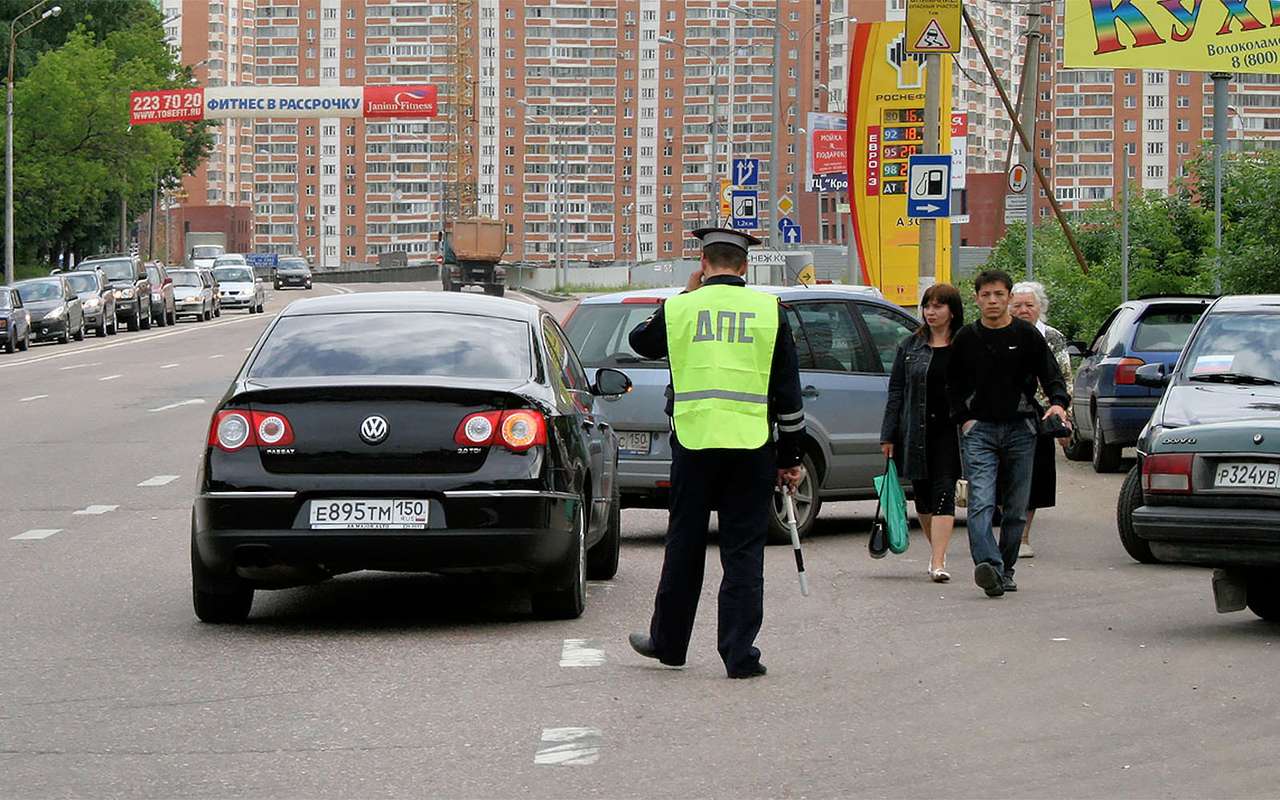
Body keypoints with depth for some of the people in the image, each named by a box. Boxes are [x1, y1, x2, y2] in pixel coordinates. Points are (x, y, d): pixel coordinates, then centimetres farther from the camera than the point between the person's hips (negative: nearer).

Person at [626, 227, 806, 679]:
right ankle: (740, 655, 0)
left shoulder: (680, 309, 0)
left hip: (693, 442, 0)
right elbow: (788, 393, 3)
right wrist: (790, 459, 10)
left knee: (684, 546, 13)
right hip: (752, 448, 0)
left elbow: (640, 341, 23)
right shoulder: (768, 311, 1)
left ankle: (668, 642, 25)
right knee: (744, 553, 3)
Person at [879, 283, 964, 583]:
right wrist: (889, 435, 3)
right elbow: (896, 391, 8)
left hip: (950, 431, -3)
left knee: (943, 491, -11)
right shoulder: (910, 346, 9)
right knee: (922, 493, 10)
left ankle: (938, 563, -17)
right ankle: (938, 552, 28)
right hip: (916, 432, 3)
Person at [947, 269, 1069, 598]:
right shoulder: (966, 338, 6)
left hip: (1020, 430, 1)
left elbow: (1050, 376, 3)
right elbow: (953, 385, 15)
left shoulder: (1027, 335, 2)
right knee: (981, 503, -19)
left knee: (1016, 508, 5)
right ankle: (989, 565, -33)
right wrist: (964, 419, 3)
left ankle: (1005, 571, 15)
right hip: (979, 431, -1)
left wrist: (1058, 403, -17)